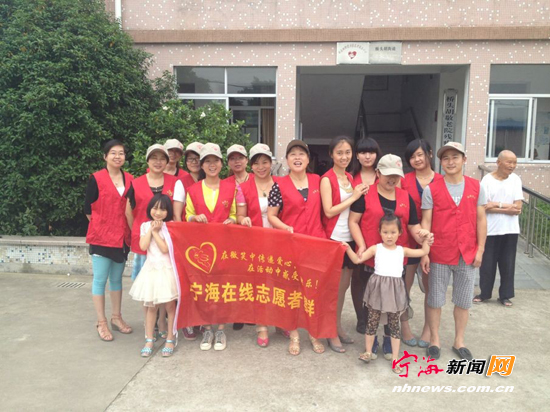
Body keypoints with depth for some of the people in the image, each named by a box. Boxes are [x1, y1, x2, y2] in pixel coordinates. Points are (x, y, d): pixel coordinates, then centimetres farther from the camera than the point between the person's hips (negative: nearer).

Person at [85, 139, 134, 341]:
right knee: (100, 279, 2)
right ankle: (101, 322, 12)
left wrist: (129, 229, 8)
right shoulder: (96, 178, -6)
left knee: (117, 278, 14)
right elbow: (88, 208, -3)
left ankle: (116, 318, 25)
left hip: (122, 236, 4)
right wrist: (101, 226, 1)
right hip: (101, 236, -4)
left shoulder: (130, 179, 6)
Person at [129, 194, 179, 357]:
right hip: (151, 269, 3)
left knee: (170, 306, 5)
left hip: (166, 269, -3)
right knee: (151, 307, 10)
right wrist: (151, 229, -7)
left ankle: (170, 339, 16)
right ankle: (149, 340, 19)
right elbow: (143, 246, -9)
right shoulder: (145, 225, 5)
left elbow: (165, 248, -15)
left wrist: (155, 231, -10)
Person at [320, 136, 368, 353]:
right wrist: (354, 196, -15)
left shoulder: (351, 178, 11)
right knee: (334, 287, 2)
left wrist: (360, 194, -2)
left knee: (343, 285, 14)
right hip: (333, 238, -6)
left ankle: (338, 326, 28)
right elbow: (329, 211, -17)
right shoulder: (327, 179, -9)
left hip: (349, 237, 7)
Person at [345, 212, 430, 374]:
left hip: (394, 289, 1)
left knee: (394, 324, 8)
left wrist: (425, 237, 4)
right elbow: (357, 260, -1)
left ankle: (395, 359, 17)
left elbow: (424, 252, 12)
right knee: (372, 321, 7)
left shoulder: (402, 250, 8)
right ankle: (368, 352, 22)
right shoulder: (375, 248, 2)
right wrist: (348, 248, -12)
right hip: (378, 287, -1)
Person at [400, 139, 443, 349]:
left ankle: (428, 329, 24)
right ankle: (404, 326, 22)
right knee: (405, 285, 7)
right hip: (408, 238, 0)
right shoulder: (404, 181, 0)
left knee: (430, 286, 10)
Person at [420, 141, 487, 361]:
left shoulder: (476, 187, 2)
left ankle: (459, 341, 28)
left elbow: (481, 220, 4)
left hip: (467, 254, 2)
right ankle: (434, 340, 23)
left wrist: (480, 250, 0)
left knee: (463, 301, 13)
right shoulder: (431, 189, -5)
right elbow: (425, 222, -5)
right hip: (439, 254, -2)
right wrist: (424, 253, -9)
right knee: (435, 299, 8)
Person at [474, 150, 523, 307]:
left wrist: (497, 204, -14)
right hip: (490, 230, -1)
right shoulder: (487, 179, -6)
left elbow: (518, 207, -7)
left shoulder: (516, 180, 0)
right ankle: (485, 293, 23)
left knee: (508, 264, 8)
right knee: (487, 263, 8)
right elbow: (484, 207, -13)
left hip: (510, 230, 2)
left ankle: (505, 295, 22)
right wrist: (508, 208, -15)